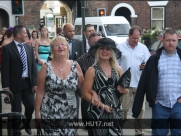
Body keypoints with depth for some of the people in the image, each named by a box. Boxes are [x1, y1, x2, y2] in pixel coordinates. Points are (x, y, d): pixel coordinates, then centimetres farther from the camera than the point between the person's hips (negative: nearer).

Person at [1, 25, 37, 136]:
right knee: (16, 110, 4)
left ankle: (27, 125, 37)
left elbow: (33, 66, 9)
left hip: (28, 82, 5)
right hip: (15, 83, -4)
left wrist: (35, 82, 2)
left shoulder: (29, 48, 9)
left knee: (31, 106, 9)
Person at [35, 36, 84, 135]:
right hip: (50, 115, -2)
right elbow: (40, 92, -2)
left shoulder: (75, 66, 0)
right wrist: (37, 113, -1)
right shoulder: (46, 67, -5)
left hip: (71, 114, 2)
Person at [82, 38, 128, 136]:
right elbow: (86, 94, -7)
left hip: (116, 111, 3)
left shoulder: (118, 69, 6)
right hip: (99, 112, -3)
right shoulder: (92, 70, -5)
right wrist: (102, 106, -14)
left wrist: (123, 90, -5)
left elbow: (123, 90, 17)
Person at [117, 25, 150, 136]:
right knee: (124, 108, 7)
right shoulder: (120, 47, 1)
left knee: (140, 108, 3)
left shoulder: (143, 48, 7)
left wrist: (145, 66, -16)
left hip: (140, 84, 2)